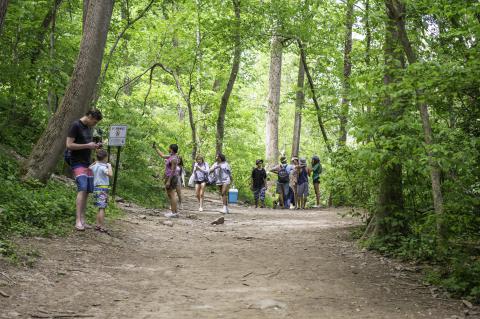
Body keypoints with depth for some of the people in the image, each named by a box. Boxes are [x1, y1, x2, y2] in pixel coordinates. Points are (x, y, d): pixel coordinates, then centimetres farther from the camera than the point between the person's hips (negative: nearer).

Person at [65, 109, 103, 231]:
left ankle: (83, 220, 7)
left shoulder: (89, 128, 15)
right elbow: (69, 145, -15)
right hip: (77, 163, -8)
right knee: (82, 189, -20)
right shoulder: (75, 126, -10)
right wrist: (87, 145, -17)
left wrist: (95, 146, 7)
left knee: (87, 191, 4)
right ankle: (78, 221, -22)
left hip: (87, 163, 8)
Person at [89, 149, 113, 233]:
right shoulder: (103, 167, -15)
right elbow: (110, 174, -30)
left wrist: (95, 162, 28)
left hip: (96, 188, 8)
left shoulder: (94, 166, 9)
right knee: (102, 208, -8)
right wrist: (109, 166, -15)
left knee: (100, 208, 15)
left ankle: (98, 225, 16)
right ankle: (102, 227, -8)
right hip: (102, 188, -8)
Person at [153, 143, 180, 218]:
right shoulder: (171, 156, 11)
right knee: (169, 195, 12)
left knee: (172, 195, -8)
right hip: (168, 178, 10)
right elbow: (162, 155, 27)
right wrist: (156, 148, 30)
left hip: (172, 178, -10)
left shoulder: (174, 159, -19)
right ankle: (173, 211, 15)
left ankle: (174, 213, -6)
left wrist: (168, 181, -23)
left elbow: (173, 171, -22)